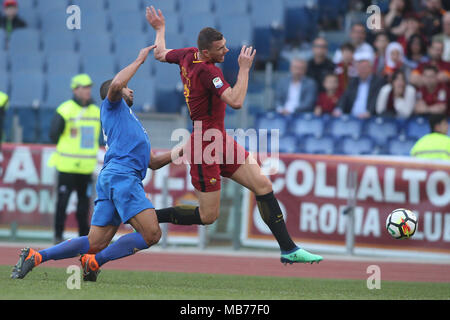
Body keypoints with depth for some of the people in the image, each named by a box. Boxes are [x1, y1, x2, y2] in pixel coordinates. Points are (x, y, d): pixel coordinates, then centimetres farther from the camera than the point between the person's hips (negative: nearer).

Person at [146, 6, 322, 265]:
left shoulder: (187, 56, 4)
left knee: (263, 186, 1)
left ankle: (289, 250, 2)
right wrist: (244, 68, -20)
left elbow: (160, 54, 24)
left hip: (221, 140, 10)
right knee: (208, 216, -3)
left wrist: (160, 29, 41)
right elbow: (236, 101, -31)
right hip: (206, 145, -10)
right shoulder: (207, 70, -23)